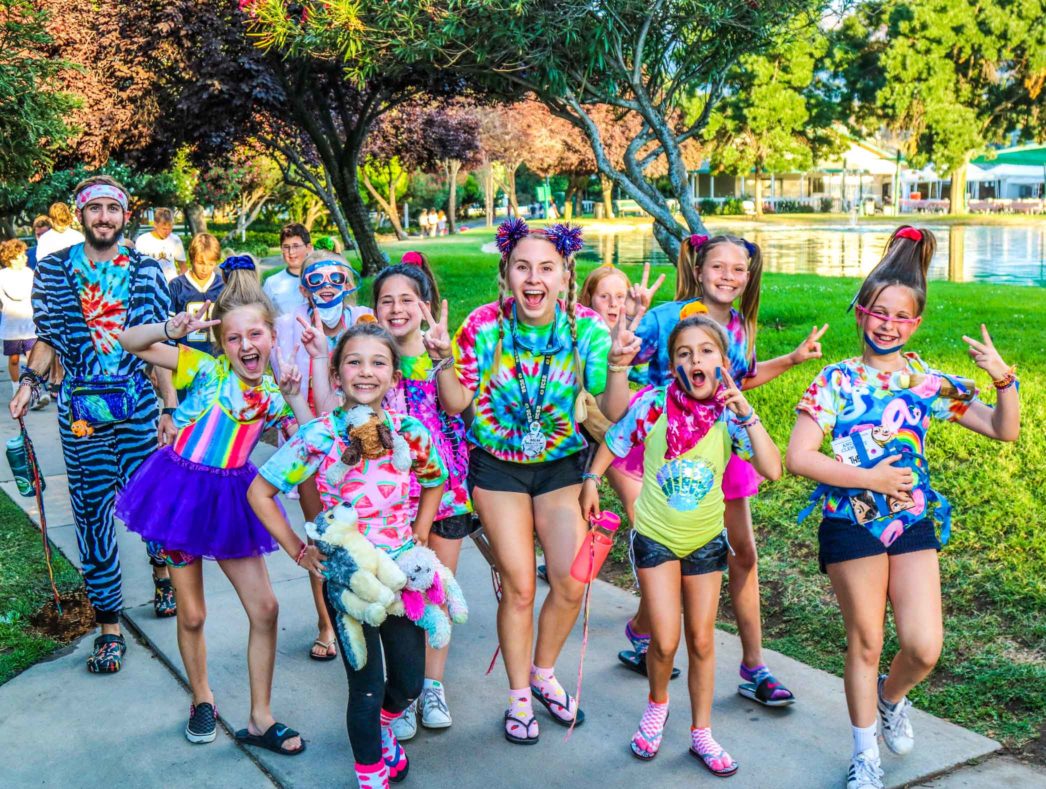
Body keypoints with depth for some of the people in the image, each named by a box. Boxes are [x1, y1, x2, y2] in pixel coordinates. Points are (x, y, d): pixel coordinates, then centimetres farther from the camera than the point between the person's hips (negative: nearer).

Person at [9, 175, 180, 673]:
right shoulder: (54, 270, 4)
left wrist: (172, 407, 0)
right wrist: (30, 380, -8)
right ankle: (109, 626, 12)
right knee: (92, 513, 2)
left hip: (138, 405, 0)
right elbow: (48, 338, 9)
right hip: (80, 408, 0)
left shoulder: (146, 271, 3)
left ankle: (162, 572, 37)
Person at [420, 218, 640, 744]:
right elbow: (456, 404, -9)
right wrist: (445, 360, -25)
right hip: (498, 467, -2)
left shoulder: (586, 328, -13)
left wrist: (618, 367, -30)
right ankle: (519, 697, 23)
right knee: (518, 587, 2)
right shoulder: (484, 326, -15)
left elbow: (614, 412, -13)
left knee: (571, 584, 1)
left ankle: (543, 673, 30)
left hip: (562, 465, 2)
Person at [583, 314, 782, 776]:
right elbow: (614, 441, 2)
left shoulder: (728, 413, -15)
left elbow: (772, 470, -27)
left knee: (702, 641, 11)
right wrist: (592, 479, 0)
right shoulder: (654, 404, -17)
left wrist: (746, 415, -32)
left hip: (706, 540, 2)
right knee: (665, 641, -4)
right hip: (655, 537, -1)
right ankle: (657, 705, 29)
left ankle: (701, 734, 29)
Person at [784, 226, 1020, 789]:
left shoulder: (928, 382, 2)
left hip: (913, 522, 3)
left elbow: (1003, 430, 3)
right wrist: (869, 478, -18)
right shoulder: (836, 380, -6)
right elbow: (798, 457, -14)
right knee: (865, 642, 8)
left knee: (924, 646, -6)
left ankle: (891, 698, 31)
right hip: (851, 524, -2)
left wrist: (1003, 378, -14)